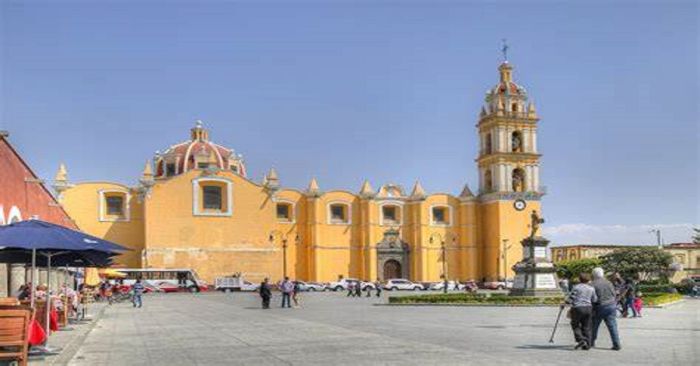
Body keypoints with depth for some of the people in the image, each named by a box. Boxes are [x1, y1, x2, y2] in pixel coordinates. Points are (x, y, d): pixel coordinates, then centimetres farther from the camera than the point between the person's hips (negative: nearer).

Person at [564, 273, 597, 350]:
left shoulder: (576, 287, -5)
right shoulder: (591, 288, 8)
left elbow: (570, 298, -9)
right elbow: (594, 300, 8)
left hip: (577, 308, -4)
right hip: (588, 308, 4)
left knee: (575, 325, 9)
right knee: (586, 327, 10)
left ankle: (581, 340, -8)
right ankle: (587, 345, 9)